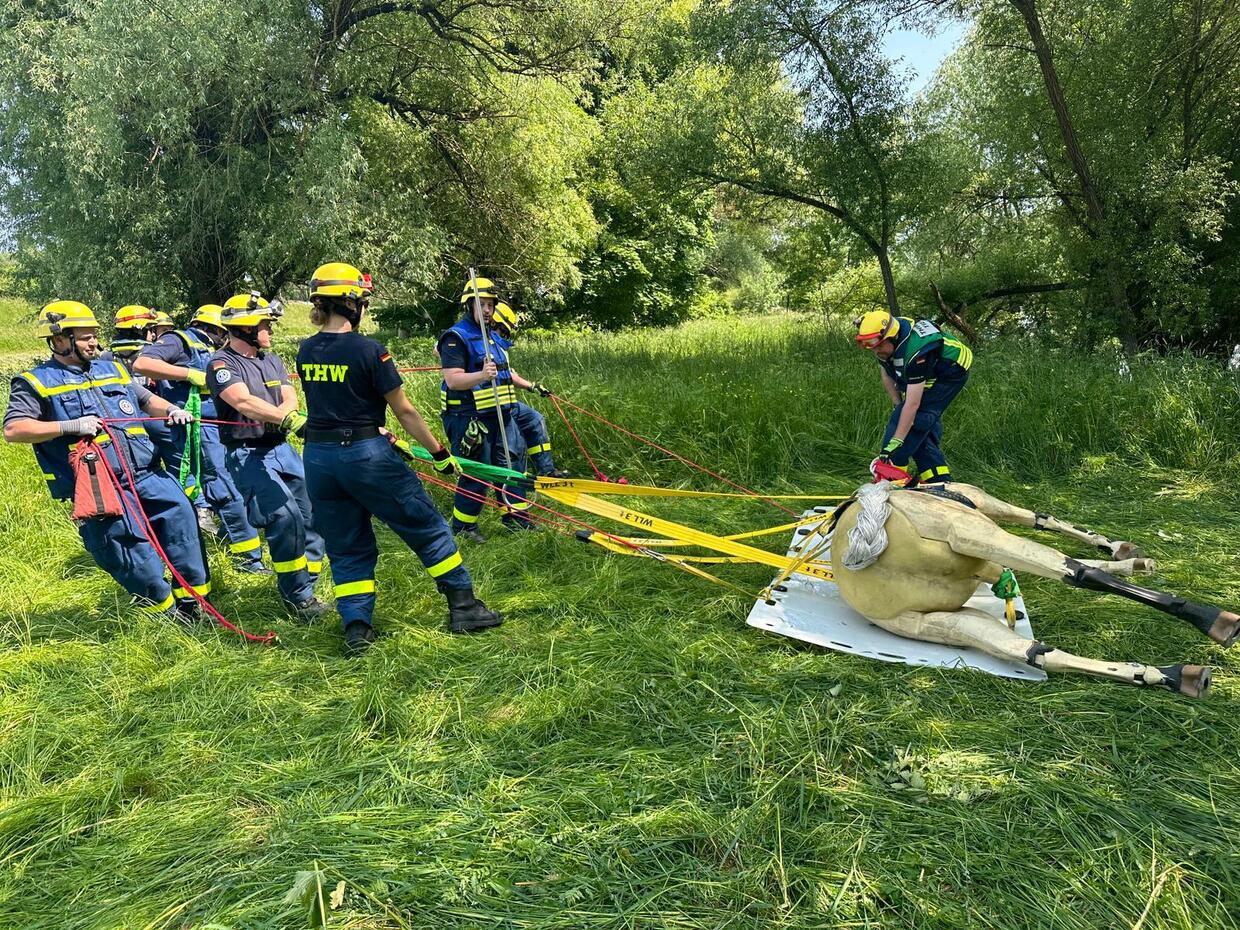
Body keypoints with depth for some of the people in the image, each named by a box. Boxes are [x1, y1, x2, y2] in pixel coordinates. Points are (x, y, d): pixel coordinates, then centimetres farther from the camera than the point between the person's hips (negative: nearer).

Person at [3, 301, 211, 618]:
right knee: (135, 555, -5)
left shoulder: (112, 369, 19)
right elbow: (13, 430, -6)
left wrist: (171, 409, 5)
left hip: (146, 473, 5)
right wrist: (69, 426, -17)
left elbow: (146, 399, 27)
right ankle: (167, 612, 14)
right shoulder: (34, 382, 3)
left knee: (182, 517, -1)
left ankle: (194, 602, 12)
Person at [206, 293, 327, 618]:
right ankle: (296, 597, -6)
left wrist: (281, 417, -22)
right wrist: (288, 419, -37)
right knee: (286, 517, -21)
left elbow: (290, 399, 1)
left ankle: (301, 589, 17)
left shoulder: (272, 360, 15)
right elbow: (244, 401, -24)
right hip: (248, 455, -7)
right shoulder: (222, 364, -7)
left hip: (283, 449, 7)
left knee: (314, 516, 3)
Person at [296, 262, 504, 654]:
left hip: (317, 457, 6)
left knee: (346, 548, 16)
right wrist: (440, 453, 0)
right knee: (428, 529, 8)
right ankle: (463, 608, 15)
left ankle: (356, 629, 12)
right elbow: (404, 411, -10)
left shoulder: (305, 352, 5)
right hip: (365, 455, -6)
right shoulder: (369, 350, -14)